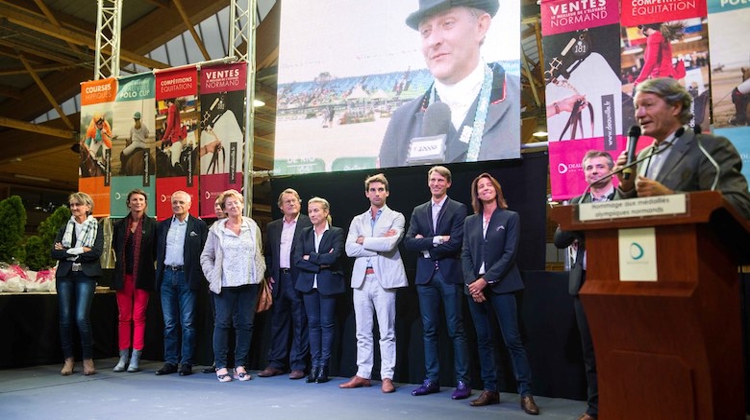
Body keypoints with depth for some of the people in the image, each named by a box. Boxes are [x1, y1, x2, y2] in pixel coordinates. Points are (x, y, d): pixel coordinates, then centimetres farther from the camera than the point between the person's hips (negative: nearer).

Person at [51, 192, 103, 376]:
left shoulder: (96, 228, 6)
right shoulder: (65, 228, 15)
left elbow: (96, 252, -9)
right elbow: (54, 252, 2)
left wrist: (68, 251, -6)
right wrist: (80, 251, -10)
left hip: (86, 276, -3)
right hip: (65, 275, 3)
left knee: (82, 317, -11)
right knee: (65, 318, 1)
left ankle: (88, 359, 2)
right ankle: (68, 359, 12)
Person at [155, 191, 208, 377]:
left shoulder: (199, 225, 1)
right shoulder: (162, 225, 14)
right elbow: (158, 251, 15)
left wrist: (198, 277, -7)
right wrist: (159, 273, 7)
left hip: (186, 277, -4)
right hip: (167, 276, 4)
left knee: (187, 323, -2)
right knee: (169, 323, 8)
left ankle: (187, 363, 5)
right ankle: (170, 362, 15)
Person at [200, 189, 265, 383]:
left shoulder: (252, 226, 9)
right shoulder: (217, 229, 5)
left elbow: (260, 253, 13)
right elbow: (206, 257, 8)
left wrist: (261, 273, 3)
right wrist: (212, 277, -1)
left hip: (249, 283, 2)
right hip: (225, 284, -1)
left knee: (245, 324, 4)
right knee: (222, 323, 0)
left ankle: (240, 365, 13)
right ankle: (221, 366, 9)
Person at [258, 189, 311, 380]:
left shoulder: (308, 224, -1)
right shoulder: (272, 227, 15)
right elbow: (267, 254, 16)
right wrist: (269, 275, 6)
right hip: (278, 280, 5)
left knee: (300, 323, 1)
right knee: (278, 323, 10)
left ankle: (298, 365, 8)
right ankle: (276, 363, 19)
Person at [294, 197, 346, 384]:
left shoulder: (337, 233, -1)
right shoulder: (304, 233, 10)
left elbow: (333, 257, -16)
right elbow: (297, 259, -1)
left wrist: (310, 258, -8)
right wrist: (320, 264, -11)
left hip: (328, 284, -4)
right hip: (308, 284, 4)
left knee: (326, 324, 0)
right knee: (313, 323, 6)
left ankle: (324, 366, 7)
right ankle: (314, 365, 12)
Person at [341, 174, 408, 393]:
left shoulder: (396, 218, 5)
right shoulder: (357, 221, 16)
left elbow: (390, 244, -13)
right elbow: (350, 249, 1)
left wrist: (363, 241, -3)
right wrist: (378, 246, -7)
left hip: (384, 279, -4)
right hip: (361, 279, 4)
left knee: (387, 332, -1)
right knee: (363, 332, 9)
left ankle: (387, 377, 6)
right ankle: (363, 374, 17)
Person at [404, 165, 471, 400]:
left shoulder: (458, 209, -1)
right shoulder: (418, 211, 13)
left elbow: (454, 244, -13)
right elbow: (409, 242, 0)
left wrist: (426, 246, -6)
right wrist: (436, 240, -12)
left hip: (450, 275, -4)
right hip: (426, 276, 4)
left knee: (456, 330, 0)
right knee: (429, 330, 8)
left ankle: (463, 381, 7)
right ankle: (431, 380, 16)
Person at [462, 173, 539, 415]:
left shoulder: (510, 218, 2)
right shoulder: (470, 222, 14)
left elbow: (509, 254, -6)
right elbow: (465, 255, 7)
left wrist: (485, 280, -14)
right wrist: (472, 283, -9)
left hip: (501, 286, -4)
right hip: (475, 287, 4)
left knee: (512, 340, -6)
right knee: (483, 340, 7)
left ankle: (526, 393, -1)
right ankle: (490, 390, 14)